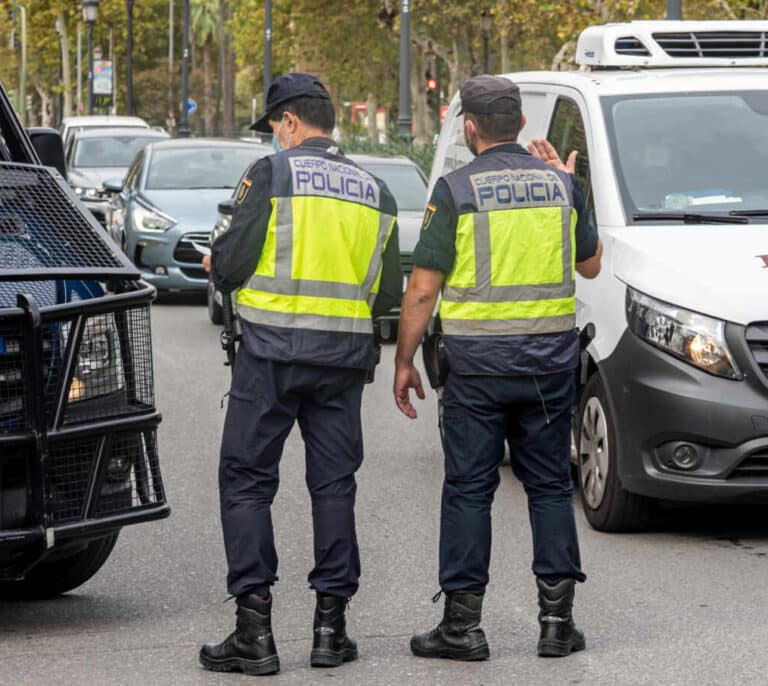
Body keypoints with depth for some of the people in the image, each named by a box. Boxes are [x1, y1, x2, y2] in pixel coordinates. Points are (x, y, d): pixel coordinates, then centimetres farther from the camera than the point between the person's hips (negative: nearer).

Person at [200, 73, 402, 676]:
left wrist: (216, 264, 13)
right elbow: (390, 293, 11)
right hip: (346, 355, 5)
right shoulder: (375, 192, 11)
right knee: (334, 484, 11)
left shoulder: (271, 175, -6)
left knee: (247, 482, 1)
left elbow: (230, 265, -9)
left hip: (273, 350, -5)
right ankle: (331, 625, 10)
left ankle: (254, 630, -4)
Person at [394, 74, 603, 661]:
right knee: (550, 485, 11)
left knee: (469, 490, 4)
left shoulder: (456, 190, -8)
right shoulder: (560, 183, 3)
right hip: (551, 359, 3)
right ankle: (557, 618, 10)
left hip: (478, 364, -3)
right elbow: (591, 265, 17)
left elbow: (423, 289, -8)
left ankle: (463, 624, 5)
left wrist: (404, 361, 3)